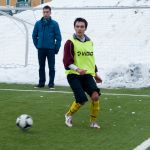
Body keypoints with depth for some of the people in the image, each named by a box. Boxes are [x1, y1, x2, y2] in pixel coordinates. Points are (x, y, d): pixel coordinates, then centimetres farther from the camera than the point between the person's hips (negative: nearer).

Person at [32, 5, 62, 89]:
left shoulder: (54, 24, -3)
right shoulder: (38, 23, 3)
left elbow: (58, 37, -2)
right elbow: (34, 35, 11)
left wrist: (57, 48, -6)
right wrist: (37, 45, 5)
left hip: (51, 49, -2)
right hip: (41, 49, 2)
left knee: (51, 67, 1)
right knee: (41, 67, 10)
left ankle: (51, 83, 8)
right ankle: (41, 82, 18)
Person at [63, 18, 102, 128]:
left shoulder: (89, 42, 14)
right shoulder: (70, 42, -5)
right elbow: (67, 61, -13)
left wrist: (95, 73, 27)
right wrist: (77, 69, -28)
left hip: (87, 74, 5)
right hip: (74, 75, -5)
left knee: (95, 95, -18)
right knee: (81, 100, -14)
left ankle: (93, 121, 1)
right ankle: (69, 115, 17)